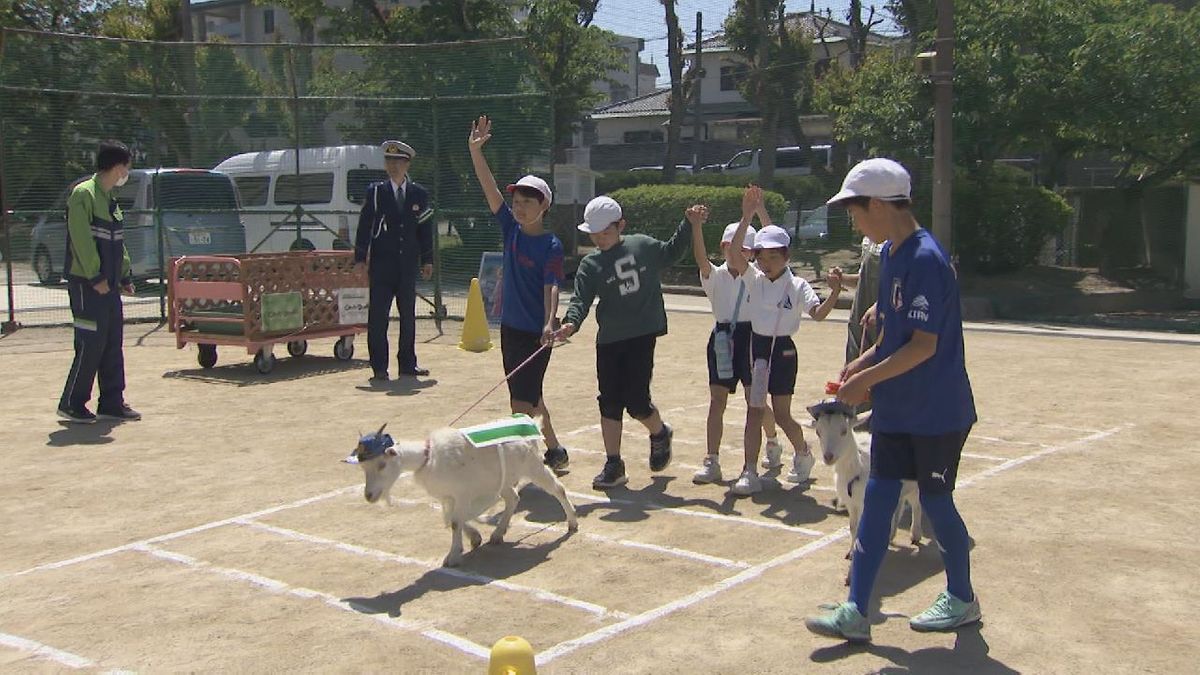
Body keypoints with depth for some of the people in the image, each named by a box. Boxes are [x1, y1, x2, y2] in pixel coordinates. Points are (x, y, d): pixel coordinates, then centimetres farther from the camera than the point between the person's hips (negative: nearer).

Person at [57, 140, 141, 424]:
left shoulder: (110, 200, 16)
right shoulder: (83, 195, -12)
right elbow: (82, 241, -18)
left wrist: (124, 277, 14)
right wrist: (96, 277, -19)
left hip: (109, 284, 9)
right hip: (87, 284, -9)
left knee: (113, 345, 9)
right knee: (90, 345, -7)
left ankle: (112, 403, 16)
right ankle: (71, 405, 4)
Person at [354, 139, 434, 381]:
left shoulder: (419, 193, 7)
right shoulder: (375, 191, 2)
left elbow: (425, 228, 8)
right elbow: (364, 225, 0)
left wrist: (427, 260, 4)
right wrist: (360, 258, -6)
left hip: (408, 264, 2)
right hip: (381, 264, -2)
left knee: (408, 315, 8)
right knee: (378, 316, -3)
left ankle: (407, 363, 18)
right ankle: (379, 367, 2)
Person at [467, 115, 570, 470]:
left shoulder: (551, 245, -12)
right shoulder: (511, 228, 3)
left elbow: (551, 287, -20)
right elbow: (489, 188, -1)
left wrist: (550, 324, -34)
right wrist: (476, 150, -9)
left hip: (536, 331, -7)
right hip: (511, 325, 7)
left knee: (521, 401, -7)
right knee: (526, 396, 17)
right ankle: (554, 450, 31)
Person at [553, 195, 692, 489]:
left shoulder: (643, 246, 3)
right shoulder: (590, 265, 0)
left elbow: (671, 252, 22)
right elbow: (581, 299, -11)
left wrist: (689, 224, 13)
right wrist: (570, 323, -31)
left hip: (642, 335, -2)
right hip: (608, 340, 2)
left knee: (636, 401, -6)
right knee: (609, 402, 3)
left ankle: (660, 434, 27)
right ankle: (614, 465, 14)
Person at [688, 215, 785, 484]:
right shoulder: (715, 276, 1)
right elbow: (701, 258, -18)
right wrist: (696, 225, -35)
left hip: (750, 336, -1)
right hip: (722, 338, 1)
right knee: (717, 401, -1)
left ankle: (772, 441, 33)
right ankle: (711, 462, 1)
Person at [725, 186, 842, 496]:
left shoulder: (797, 285, -8)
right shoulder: (755, 279, -1)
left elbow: (819, 313, -21)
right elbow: (734, 253, -16)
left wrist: (835, 291, -38)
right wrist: (747, 217, -22)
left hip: (783, 350, -3)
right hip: (758, 347, 3)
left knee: (782, 415, 2)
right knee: (754, 410, 3)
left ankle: (803, 453, 31)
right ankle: (750, 472, 4)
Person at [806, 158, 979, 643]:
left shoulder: (925, 260, -22)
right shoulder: (890, 255, 7)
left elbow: (924, 345, -24)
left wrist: (866, 379, -19)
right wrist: (865, 362, 4)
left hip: (936, 411, -8)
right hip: (895, 409, 9)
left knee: (935, 501, 7)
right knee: (877, 498, 6)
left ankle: (962, 599, 29)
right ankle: (856, 613, 9)